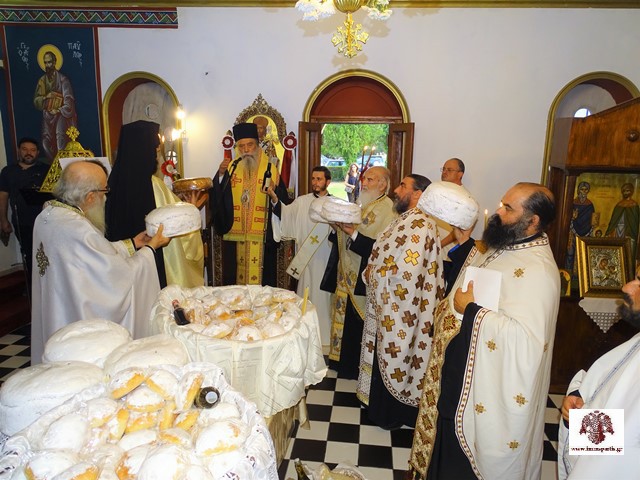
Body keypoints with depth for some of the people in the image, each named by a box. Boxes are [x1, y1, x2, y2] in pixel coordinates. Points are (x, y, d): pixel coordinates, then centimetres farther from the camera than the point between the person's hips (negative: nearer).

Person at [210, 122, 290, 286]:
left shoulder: (269, 169, 0)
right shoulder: (231, 167, 7)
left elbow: (284, 200, -2)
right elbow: (216, 198, -3)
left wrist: (274, 191, -19)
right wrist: (221, 174, -13)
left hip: (262, 237, -2)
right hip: (234, 235, 2)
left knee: (261, 279, 4)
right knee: (233, 279, 10)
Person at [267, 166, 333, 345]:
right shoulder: (302, 202, 4)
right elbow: (286, 214, -11)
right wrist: (275, 200, -27)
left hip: (327, 259, 0)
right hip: (306, 259, 1)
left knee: (324, 296, 8)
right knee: (306, 296, 8)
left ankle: (324, 336, 23)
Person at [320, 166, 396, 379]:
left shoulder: (387, 211, -16)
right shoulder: (360, 205, 11)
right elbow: (344, 240, 18)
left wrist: (353, 233, -27)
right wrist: (337, 228, -2)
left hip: (364, 279, -8)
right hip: (346, 275, 8)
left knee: (360, 324, 5)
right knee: (344, 318, 18)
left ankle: (358, 367, 24)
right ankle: (342, 360, 35)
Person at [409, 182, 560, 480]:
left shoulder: (537, 270, -26)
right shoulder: (502, 248, 4)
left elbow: (527, 339, -36)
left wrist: (470, 309, -29)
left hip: (487, 387, -9)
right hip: (460, 374, 9)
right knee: (447, 451, 28)